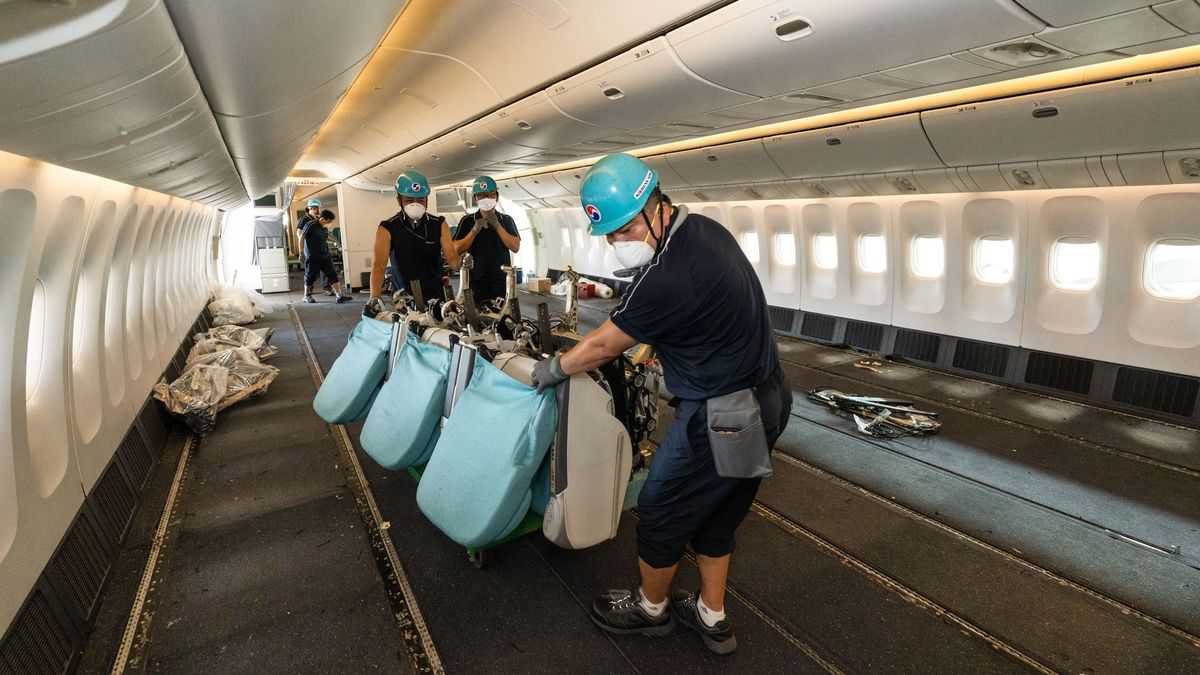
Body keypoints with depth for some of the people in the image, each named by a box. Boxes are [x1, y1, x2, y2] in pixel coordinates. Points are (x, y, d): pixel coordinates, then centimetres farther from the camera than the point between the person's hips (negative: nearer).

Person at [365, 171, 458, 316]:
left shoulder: (439, 225, 2)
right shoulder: (387, 229, -4)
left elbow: (452, 259, -6)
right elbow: (379, 264, -14)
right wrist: (375, 298, -30)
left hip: (436, 297, 2)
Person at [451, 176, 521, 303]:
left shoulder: (506, 220, 10)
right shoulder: (467, 221, 8)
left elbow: (515, 247, -2)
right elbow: (456, 250, 0)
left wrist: (497, 226, -10)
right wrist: (474, 231, -11)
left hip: (501, 282, 1)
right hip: (476, 282, 0)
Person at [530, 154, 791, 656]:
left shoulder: (668, 277, -27)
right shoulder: (706, 229, 3)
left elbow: (603, 347, -14)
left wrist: (551, 370, 1)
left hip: (718, 418, -9)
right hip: (763, 403, 9)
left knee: (662, 511, 12)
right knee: (715, 515, 22)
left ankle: (651, 608, 37)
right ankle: (712, 619, 39)